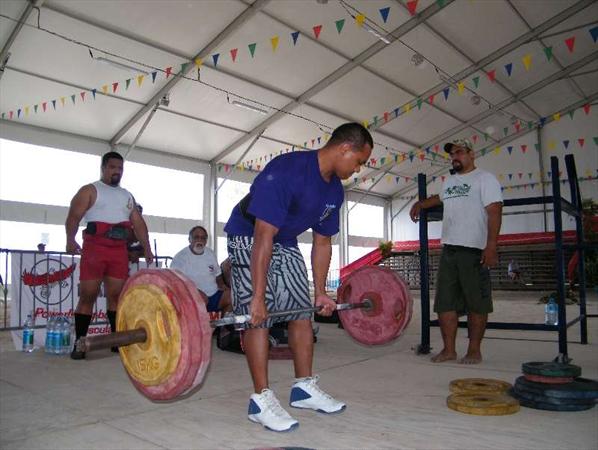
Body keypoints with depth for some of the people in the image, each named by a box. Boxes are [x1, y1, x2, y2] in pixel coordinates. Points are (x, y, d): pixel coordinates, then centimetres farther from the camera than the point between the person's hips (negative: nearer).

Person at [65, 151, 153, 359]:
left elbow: (138, 223, 18)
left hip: (119, 250, 4)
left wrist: (146, 248, 8)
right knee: (88, 295, -4)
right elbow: (74, 217, -5)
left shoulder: (127, 196, 21)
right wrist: (70, 240, -20)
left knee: (116, 295, 5)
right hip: (94, 248, -4)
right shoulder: (90, 191, 6)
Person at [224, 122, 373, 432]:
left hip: (285, 242, 8)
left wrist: (320, 292, 4)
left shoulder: (335, 190, -5)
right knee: (258, 315, -14)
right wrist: (258, 296, -34)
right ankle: (261, 399, -4)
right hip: (250, 237, -8)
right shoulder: (286, 171, -31)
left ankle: (305, 388, 15)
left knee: (303, 311, 5)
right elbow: (263, 236, -34)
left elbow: (322, 243, 4)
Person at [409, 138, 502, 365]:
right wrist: (420, 204, 41)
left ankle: (474, 350, 9)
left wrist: (491, 246, -21)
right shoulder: (449, 181, 20)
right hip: (448, 248, 7)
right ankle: (449, 349, 12)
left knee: (476, 303, 0)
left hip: (474, 250, -7)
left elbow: (494, 212, -12)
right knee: (445, 301, 5)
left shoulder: (485, 179, -1)